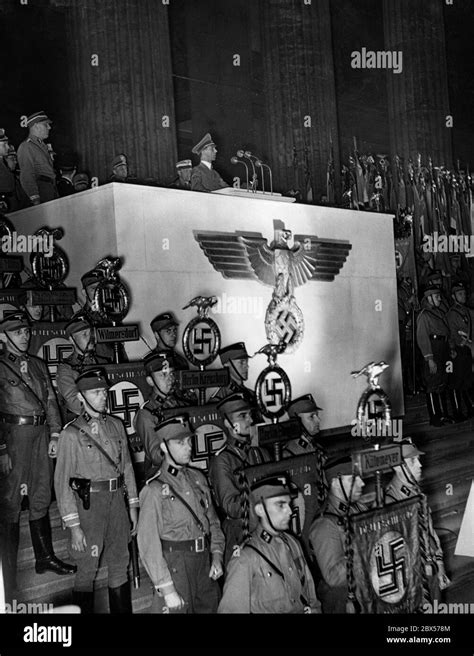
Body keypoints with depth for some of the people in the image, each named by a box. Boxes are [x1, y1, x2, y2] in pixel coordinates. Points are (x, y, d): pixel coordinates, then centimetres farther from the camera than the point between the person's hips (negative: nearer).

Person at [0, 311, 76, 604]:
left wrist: (55, 434, 4)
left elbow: (51, 400, 14)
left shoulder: (38, 365, 15)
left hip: (41, 433, 6)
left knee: (41, 498, 13)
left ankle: (45, 557, 25)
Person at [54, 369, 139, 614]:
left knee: (120, 565, 15)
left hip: (117, 499, 5)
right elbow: (62, 481, -10)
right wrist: (73, 526, -12)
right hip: (89, 503, -5)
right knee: (87, 570, 2)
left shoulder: (116, 425, 7)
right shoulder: (71, 433, -9)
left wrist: (133, 505, 10)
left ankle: (122, 609, 29)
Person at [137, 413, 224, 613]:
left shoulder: (198, 478, 6)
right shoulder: (155, 489, -14)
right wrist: (166, 589, -16)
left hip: (205, 562, 6)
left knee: (210, 607, 15)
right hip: (176, 565, -6)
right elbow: (148, 544, -15)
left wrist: (216, 555, 1)